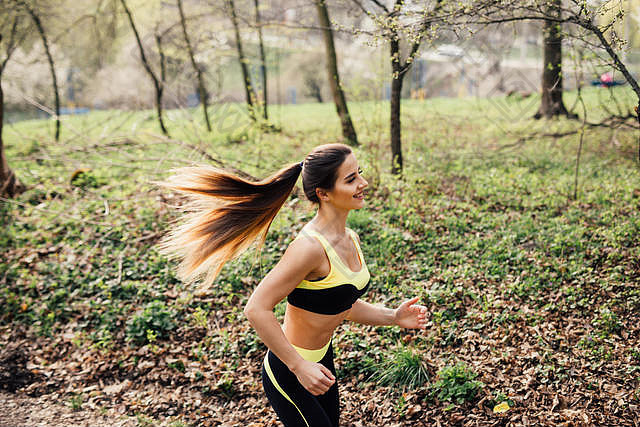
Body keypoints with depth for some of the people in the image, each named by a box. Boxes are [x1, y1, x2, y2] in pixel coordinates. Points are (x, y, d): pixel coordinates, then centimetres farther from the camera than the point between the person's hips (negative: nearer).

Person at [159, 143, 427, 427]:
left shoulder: (350, 239, -1)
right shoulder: (310, 246, -28)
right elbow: (257, 309, -28)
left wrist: (393, 317, 2)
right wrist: (299, 366, -25)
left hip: (323, 359, 9)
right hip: (289, 376, -8)